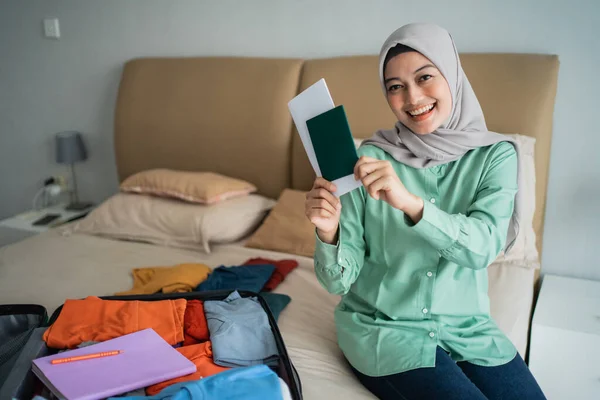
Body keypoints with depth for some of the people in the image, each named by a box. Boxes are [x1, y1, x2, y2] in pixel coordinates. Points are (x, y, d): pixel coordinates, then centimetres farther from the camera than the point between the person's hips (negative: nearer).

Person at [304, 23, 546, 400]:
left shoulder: (495, 155, -5)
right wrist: (328, 233, -31)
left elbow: (482, 247, -23)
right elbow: (339, 281, -10)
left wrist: (410, 202, -38)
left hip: (467, 326, 3)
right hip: (384, 326, -2)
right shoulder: (370, 157, -10)